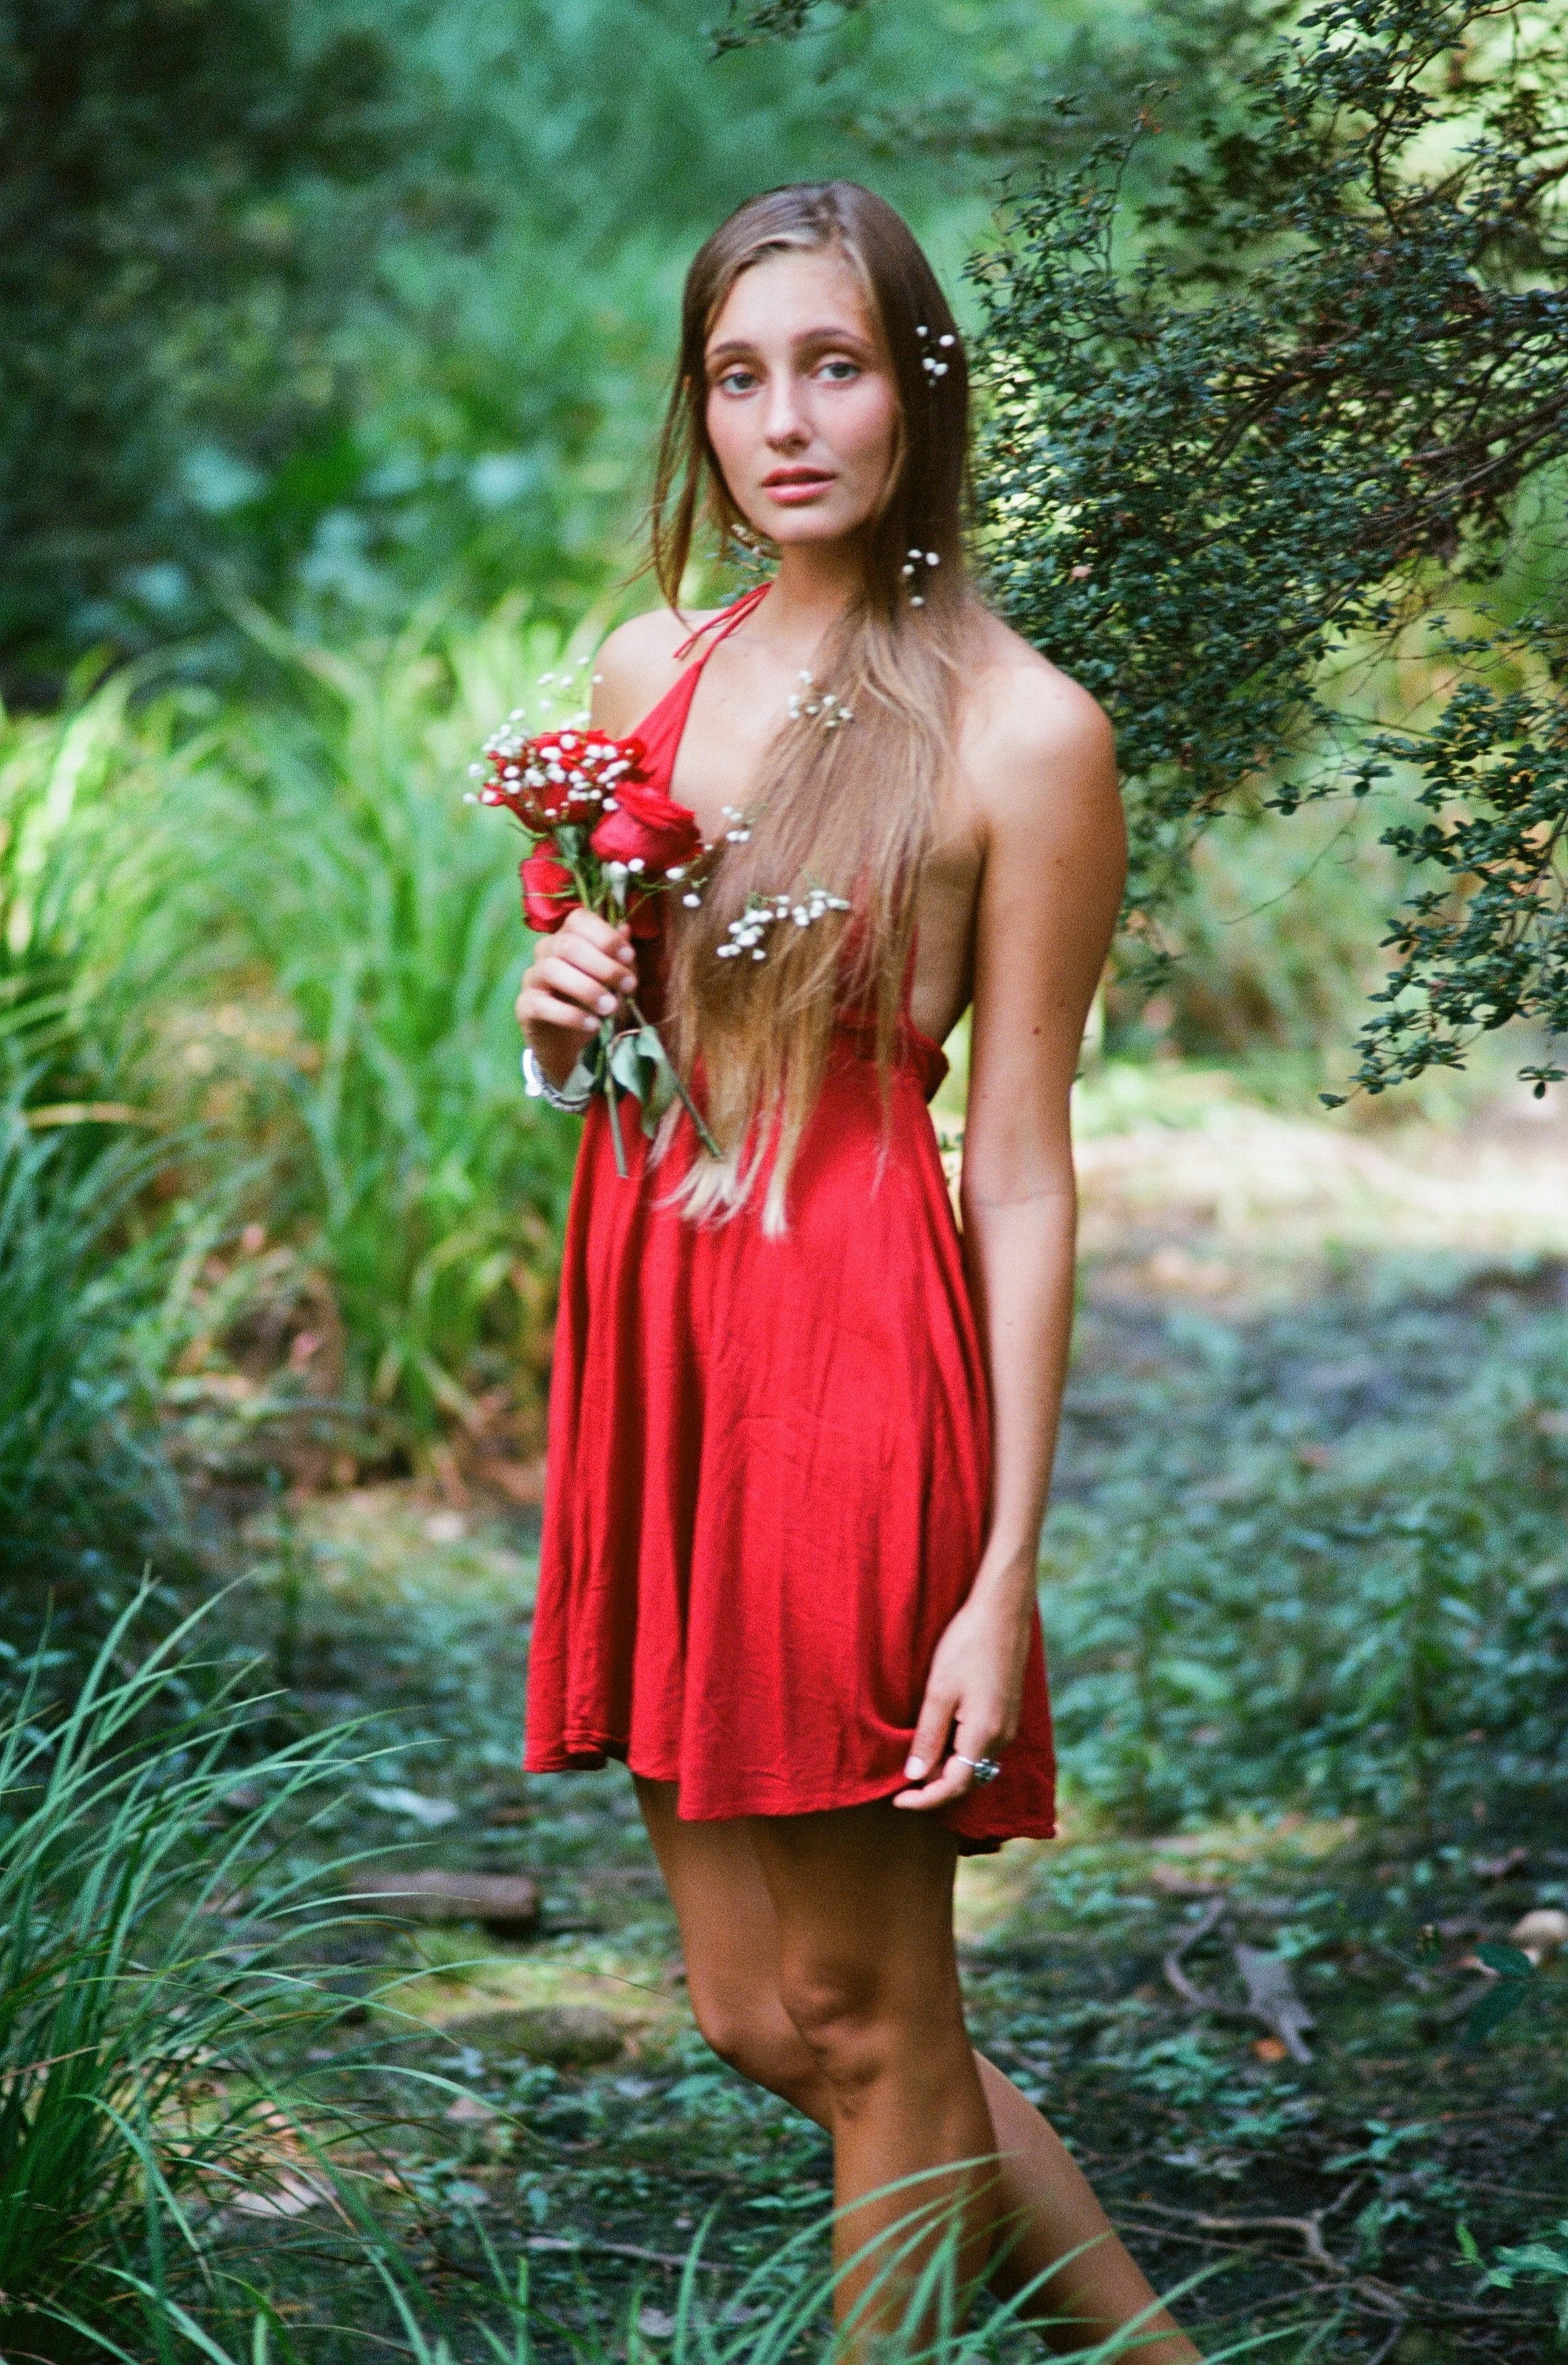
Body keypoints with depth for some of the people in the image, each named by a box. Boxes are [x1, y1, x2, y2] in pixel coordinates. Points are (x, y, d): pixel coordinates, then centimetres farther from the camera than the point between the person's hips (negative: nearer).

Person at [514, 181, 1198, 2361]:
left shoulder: (1018, 732, -9)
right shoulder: (652, 670, 10)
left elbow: (1025, 1171, -10)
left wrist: (1004, 1580, -13)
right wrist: (560, 1018, -3)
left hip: (861, 1359, -7)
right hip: (651, 1343, 7)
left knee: (865, 2016, 3)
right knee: (759, 2013, 13)